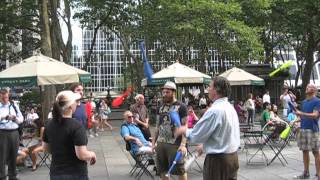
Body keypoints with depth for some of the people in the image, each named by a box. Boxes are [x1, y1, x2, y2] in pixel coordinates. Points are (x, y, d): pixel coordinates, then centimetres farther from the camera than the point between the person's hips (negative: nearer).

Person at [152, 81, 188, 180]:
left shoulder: (181, 107, -5)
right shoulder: (161, 107, 12)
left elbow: (185, 127, -10)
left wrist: (183, 144, -19)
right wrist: (153, 142, 12)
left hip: (175, 144, -6)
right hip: (160, 143, 6)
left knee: (180, 170, 0)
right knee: (163, 171, 12)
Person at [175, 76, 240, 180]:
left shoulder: (214, 111, -21)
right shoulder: (230, 108, 7)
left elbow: (197, 135, -16)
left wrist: (185, 131, 2)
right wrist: (205, 146, 20)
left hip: (218, 160, -8)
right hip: (233, 156, 8)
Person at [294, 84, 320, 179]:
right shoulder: (304, 102, 17)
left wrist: (301, 113, -21)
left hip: (312, 129, -7)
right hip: (303, 128, 7)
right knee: (304, 151, 10)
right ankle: (306, 172, 18)